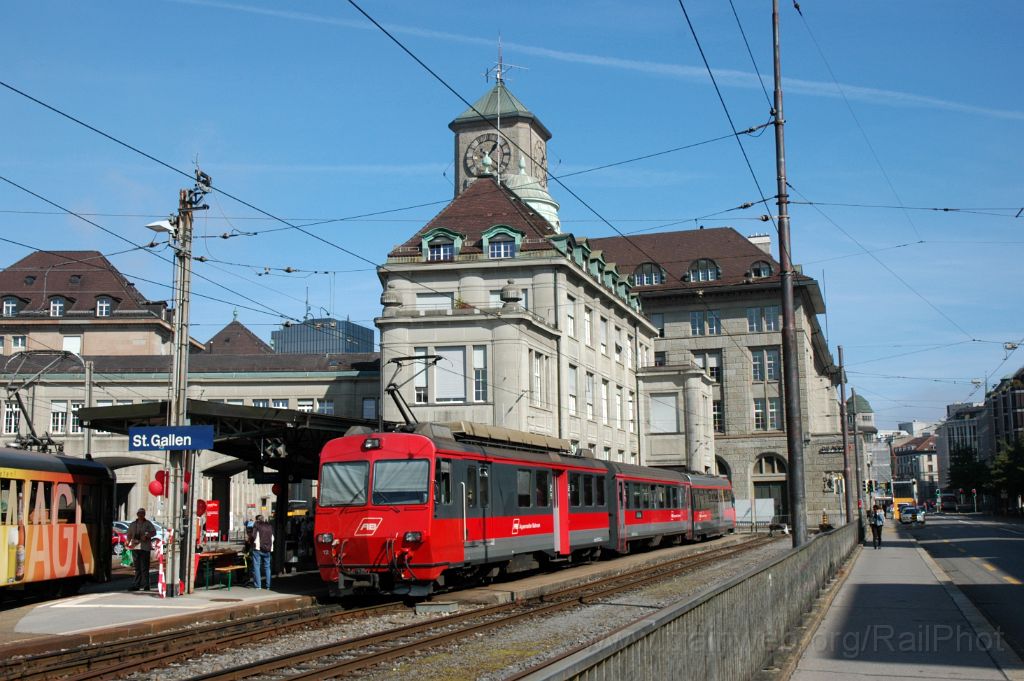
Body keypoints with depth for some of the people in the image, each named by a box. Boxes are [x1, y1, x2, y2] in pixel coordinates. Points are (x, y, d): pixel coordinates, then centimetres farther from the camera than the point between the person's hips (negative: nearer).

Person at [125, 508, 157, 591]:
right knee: (137, 567, 8)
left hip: (145, 547, -4)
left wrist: (146, 536, -19)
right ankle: (136, 585, 10)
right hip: (135, 547, 4)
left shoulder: (148, 524, 5)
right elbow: (129, 534, 18)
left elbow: (154, 532, -3)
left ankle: (145, 585, -5)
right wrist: (130, 541, -1)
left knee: (144, 567, -6)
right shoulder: (133, 524, 17)